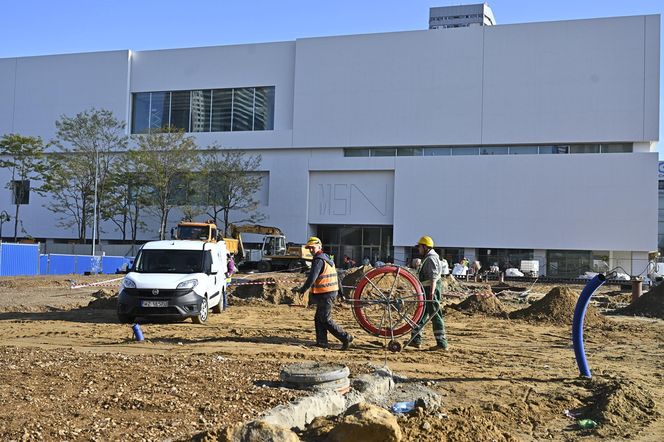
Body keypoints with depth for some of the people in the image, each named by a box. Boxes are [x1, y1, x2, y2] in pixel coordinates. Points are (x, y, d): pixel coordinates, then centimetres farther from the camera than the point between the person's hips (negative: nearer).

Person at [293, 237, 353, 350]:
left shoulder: (318, 260, -14)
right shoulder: (327, 258, 17)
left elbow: (312, 278, -21)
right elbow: (336, 277, 22)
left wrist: (302, 290, -13)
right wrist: (341, 292, 26)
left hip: (325, 294, -10)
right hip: (332, 291, 10)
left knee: (326, 320, -5)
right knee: (318, 318, 13)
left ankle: (346, 337, -5)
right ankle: (322, 341, 13)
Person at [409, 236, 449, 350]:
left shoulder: (431, 258, -14)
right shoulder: (428, 258, 20)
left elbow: (433, 277, -24)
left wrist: (431, 292, -30)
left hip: (431, 289, -11)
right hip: (427, 290, 11)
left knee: (435, 316, -8)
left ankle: (442, 343, -6)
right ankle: (416, 340, 18)